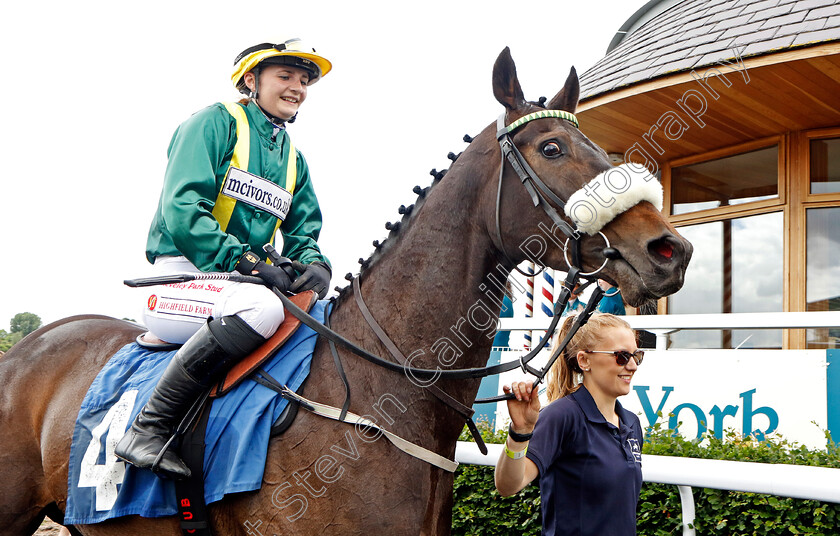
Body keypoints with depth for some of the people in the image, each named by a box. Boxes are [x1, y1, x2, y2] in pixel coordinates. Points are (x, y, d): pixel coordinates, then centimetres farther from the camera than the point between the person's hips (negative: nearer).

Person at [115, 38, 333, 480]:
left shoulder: (294, 160, 21)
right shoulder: (217, 122, -1)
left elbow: (303, 233, 17)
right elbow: (182, 211, -13)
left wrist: (314, 263, -8)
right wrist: (245, 261, -24)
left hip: (242, 279, 7)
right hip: (181, 276, -7)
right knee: (262, 307, -37)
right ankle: (148, 428, -28)